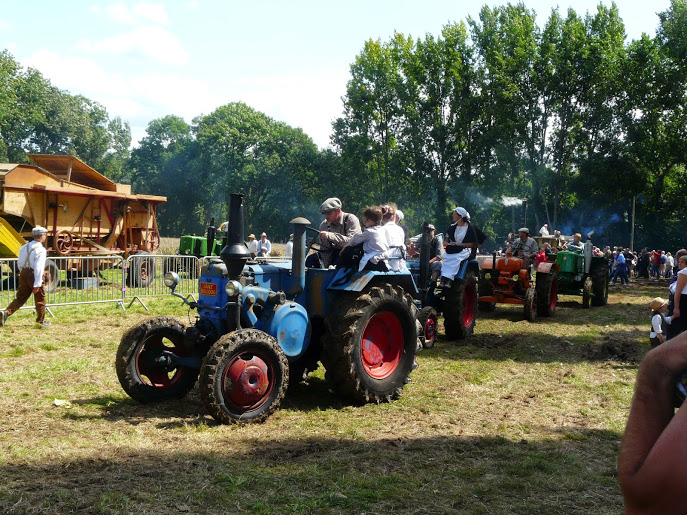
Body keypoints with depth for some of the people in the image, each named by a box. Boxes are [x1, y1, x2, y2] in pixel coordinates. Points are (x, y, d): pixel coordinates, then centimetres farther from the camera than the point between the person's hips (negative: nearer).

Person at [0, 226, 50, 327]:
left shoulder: (25, 247, 8)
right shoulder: (41, 250, -16)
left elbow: (19, 263, 15)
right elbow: (39, 268, -22)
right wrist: (37, 284, -22)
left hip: (24, 274, 7)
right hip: (34, 276, -7)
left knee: (20, 298, 12)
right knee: (40, 298, 10)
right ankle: (41, 320, 20)